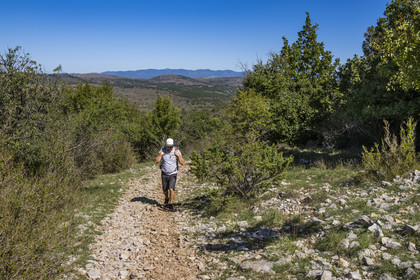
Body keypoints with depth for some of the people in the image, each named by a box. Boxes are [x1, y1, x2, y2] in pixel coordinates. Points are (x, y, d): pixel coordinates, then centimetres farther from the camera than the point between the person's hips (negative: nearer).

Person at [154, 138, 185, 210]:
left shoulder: (177, 151, -11)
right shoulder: (162, 151, -9)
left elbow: (182, 163, -13)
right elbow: (156, 161, -10)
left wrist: (178, 155, -26)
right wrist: (160, 155, -23)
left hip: (173, 174, -2)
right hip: (164, 174, 2)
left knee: (171, 189, -17)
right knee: (165, 190, 14)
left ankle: (171, 204, 0)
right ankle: (166, 199, 45)